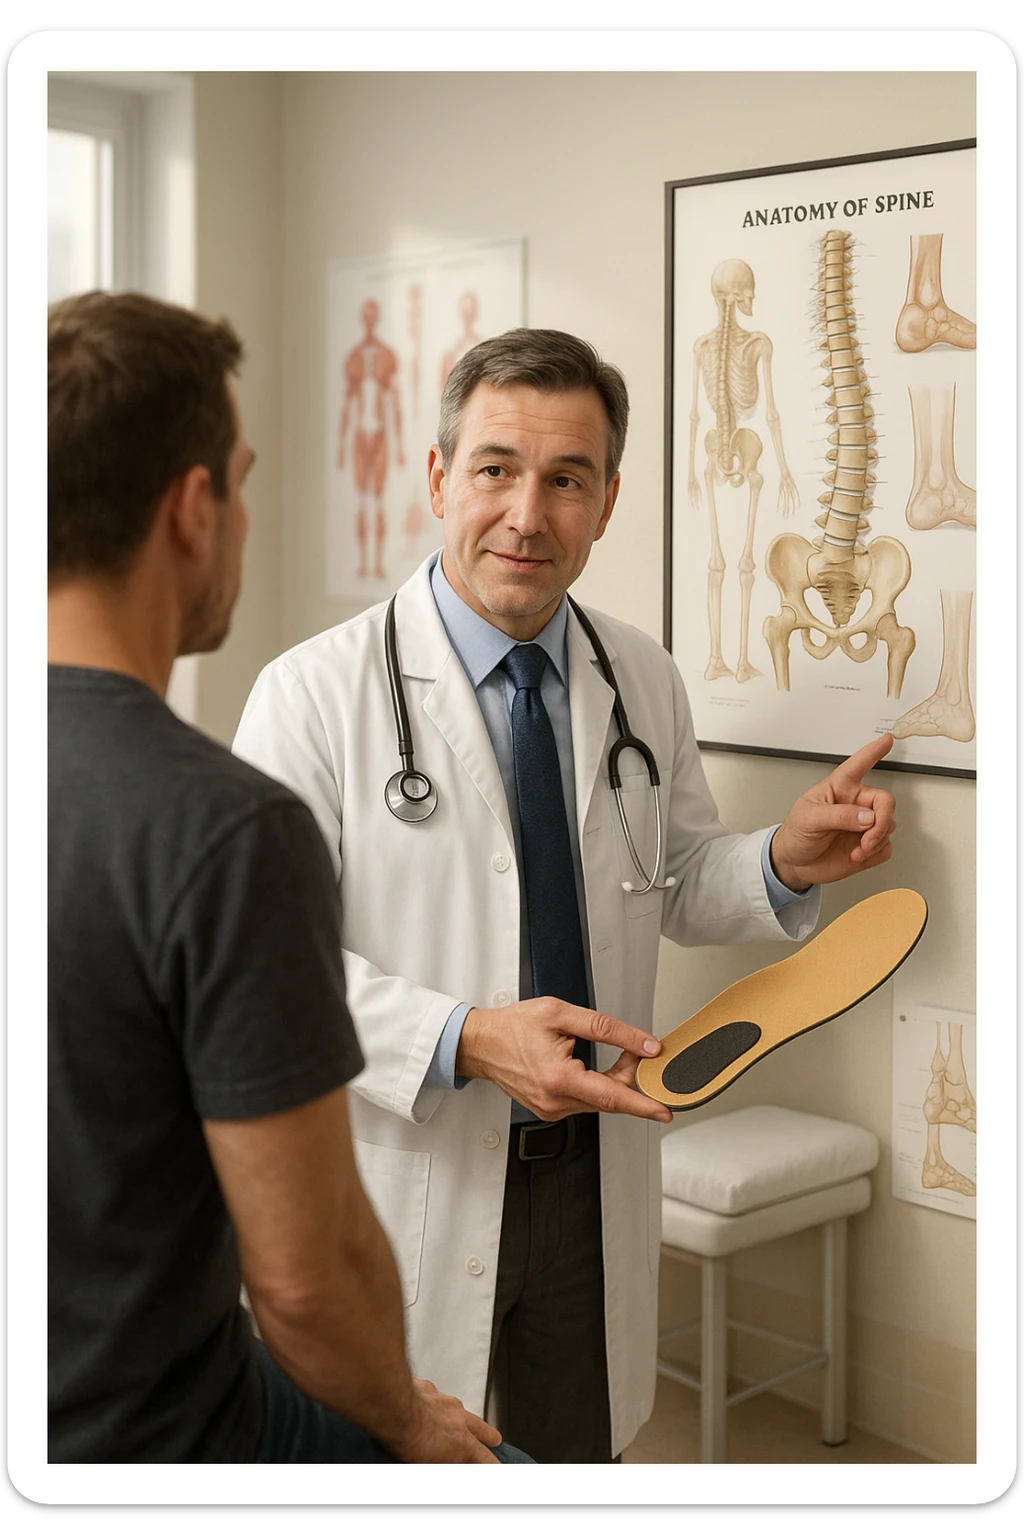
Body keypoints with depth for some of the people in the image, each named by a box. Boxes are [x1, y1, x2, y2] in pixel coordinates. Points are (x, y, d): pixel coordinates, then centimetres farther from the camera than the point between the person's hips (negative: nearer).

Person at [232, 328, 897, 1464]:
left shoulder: (644, 682, 4)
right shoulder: (315, 692, -13)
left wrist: (785, 866, -7)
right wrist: (464, 1040, -30)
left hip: (595, 1179, 4)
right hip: (408, 1190, -4)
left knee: (579, 1458, 20)